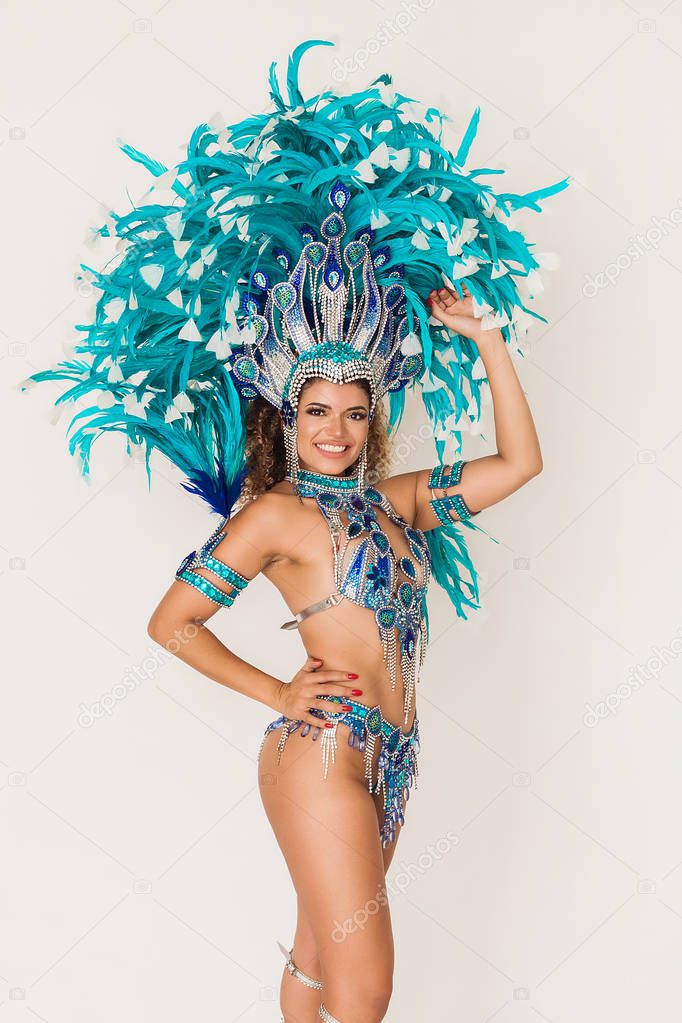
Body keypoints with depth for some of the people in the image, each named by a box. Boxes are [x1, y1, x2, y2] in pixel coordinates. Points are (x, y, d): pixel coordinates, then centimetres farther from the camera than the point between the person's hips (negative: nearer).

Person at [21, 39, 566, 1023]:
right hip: (322, 757, -6)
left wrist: (485, 333, 9)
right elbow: (170, 621, -6)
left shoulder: (394, 498, 10)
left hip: (388, 762, 6)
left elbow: (520, 461, 12)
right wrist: (276, 693, -6)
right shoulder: (277, 512, -9)